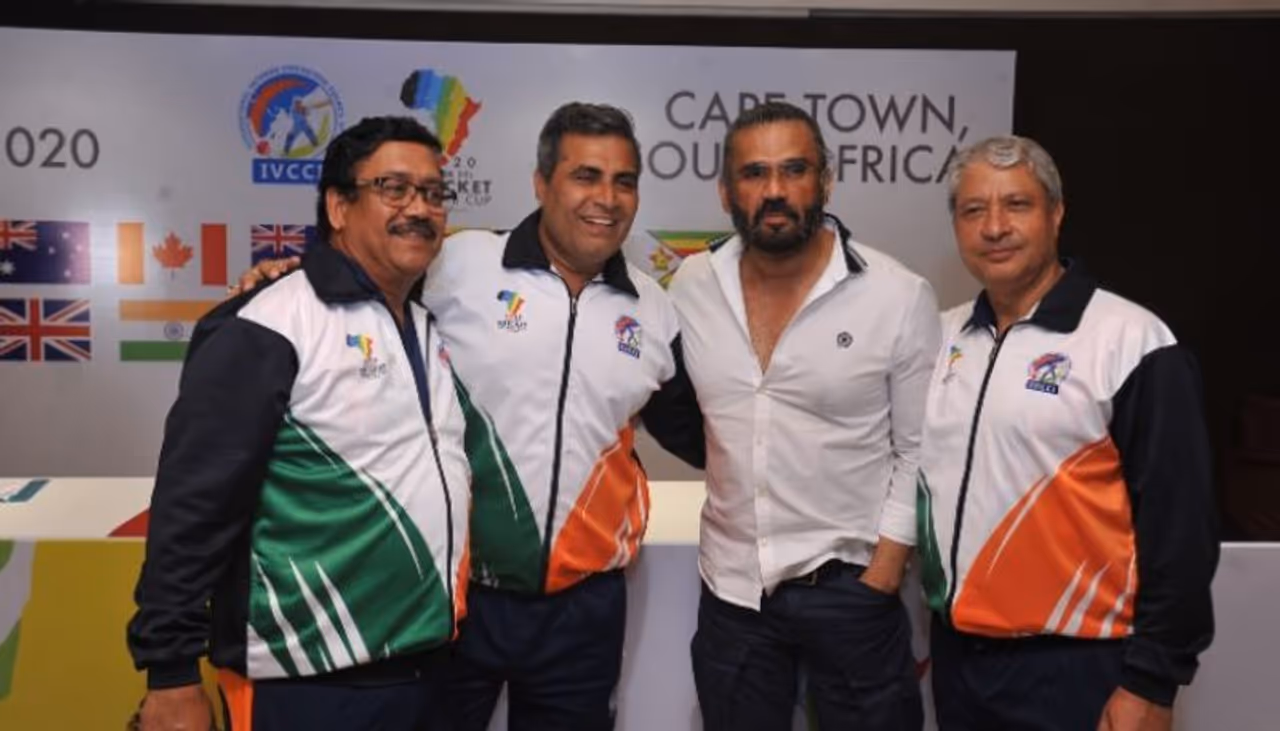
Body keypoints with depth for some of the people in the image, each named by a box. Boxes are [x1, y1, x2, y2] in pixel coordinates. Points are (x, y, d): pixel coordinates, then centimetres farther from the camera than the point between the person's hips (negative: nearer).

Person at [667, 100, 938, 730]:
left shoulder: (900, 297, -10)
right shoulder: (691, 286, -2)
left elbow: (920, 452, -6)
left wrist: (881, 579, -8)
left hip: (847, 585, -2)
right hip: (730, 586, 3)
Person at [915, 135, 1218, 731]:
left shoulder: (1130, 342, -12)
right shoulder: (943, 337, 5)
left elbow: (1179, 527, -12)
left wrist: (1150, 681, -12)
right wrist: (919, 622, 12)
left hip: (1070, 667, -5)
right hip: (956, 653, 6)